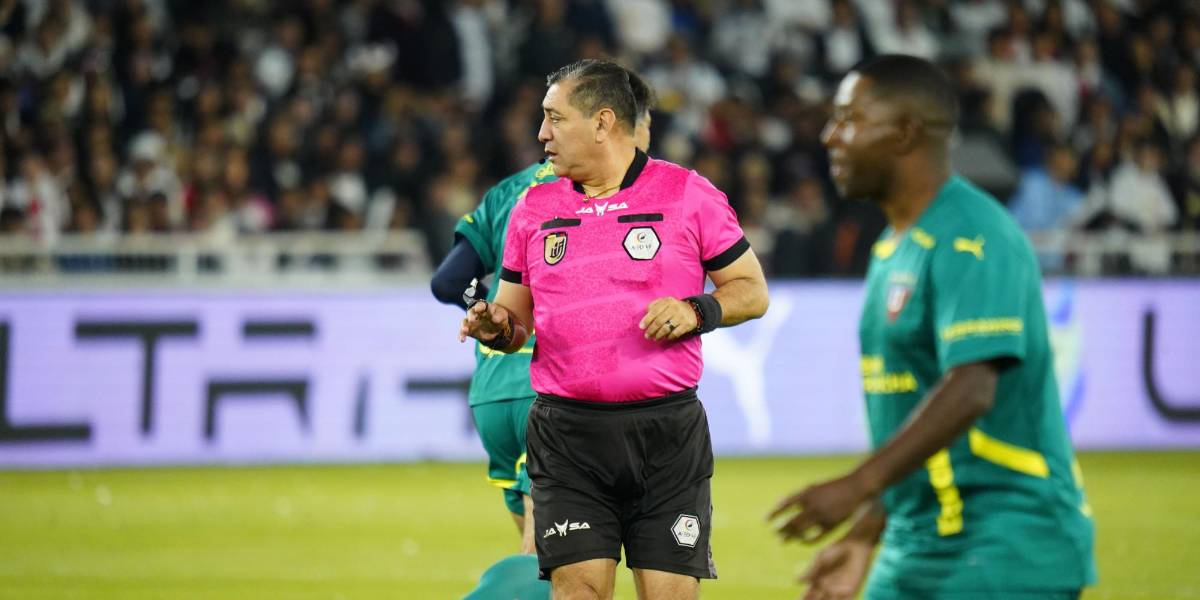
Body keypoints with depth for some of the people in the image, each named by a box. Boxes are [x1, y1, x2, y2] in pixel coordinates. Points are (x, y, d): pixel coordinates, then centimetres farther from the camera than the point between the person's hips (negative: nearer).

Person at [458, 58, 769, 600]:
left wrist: (697, 310, -12)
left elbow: (752, 291, 6)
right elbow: (516, 319, 17)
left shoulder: (688, 193, 1)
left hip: (667, 430, -2)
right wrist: (496, 328, -5)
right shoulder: (533, 208, 11)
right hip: (566, 430, 2)